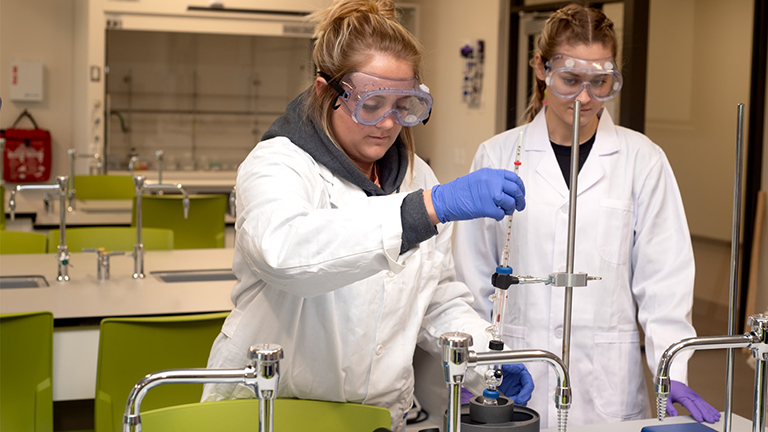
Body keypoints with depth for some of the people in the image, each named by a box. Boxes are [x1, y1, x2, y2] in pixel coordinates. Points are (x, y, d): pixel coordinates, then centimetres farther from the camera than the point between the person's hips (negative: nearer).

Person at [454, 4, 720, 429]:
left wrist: (673, 374, -7)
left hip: (608, 385, 0)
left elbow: (664, 279, 2)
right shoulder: (497, 155, 3)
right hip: (514, 383, 0)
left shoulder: (643, 160, 2)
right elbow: (473, 279, 6)